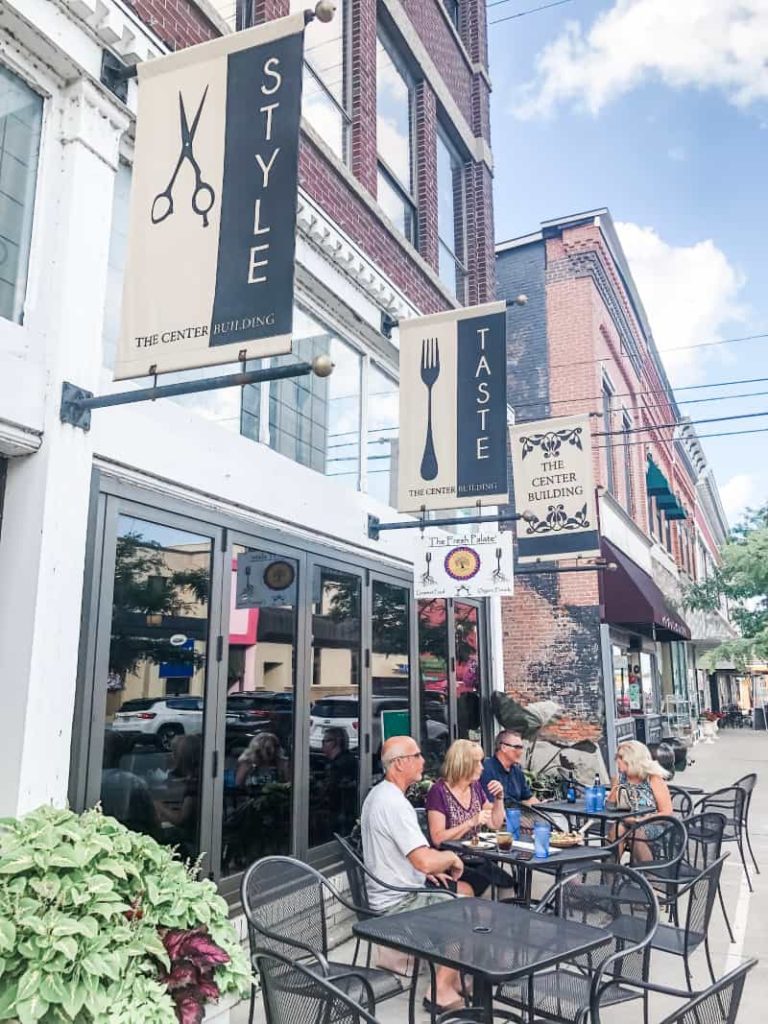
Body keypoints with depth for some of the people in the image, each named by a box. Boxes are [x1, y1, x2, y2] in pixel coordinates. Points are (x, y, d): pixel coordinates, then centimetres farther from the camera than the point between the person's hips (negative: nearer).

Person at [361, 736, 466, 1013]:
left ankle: (454, 978, 23)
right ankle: (442, 991, 5)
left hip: (389, 892, 10)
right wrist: (451, 857, -14)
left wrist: (427, 870, 11)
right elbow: (426, 861, -34)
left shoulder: (378, 793, 6)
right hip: (399, 901, -10)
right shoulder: (395, 803, -27)